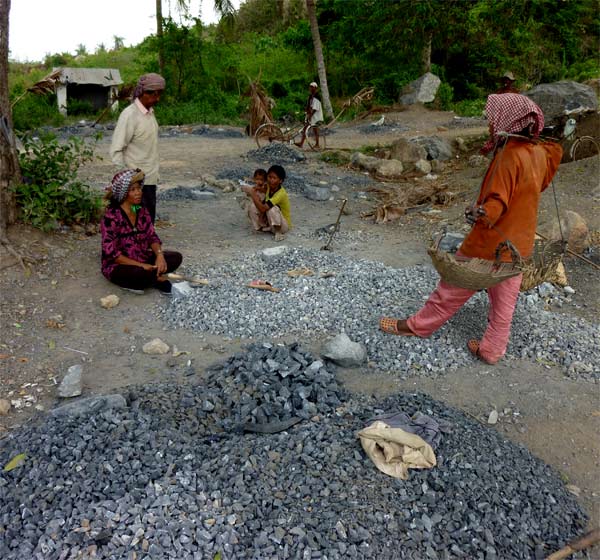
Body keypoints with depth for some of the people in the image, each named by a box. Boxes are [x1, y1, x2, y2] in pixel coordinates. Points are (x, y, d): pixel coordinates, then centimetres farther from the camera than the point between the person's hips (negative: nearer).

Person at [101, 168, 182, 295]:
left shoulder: (142, 211, 1)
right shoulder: (111, 217, -19)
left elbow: (152, 237, 4)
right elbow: (111, 253, -22)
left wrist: (159, 254, -18)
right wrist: (141, 265, -26)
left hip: (143, 259, 7)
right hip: (119, 266, -7)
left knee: (176, 257, -9)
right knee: (141, 273, -37)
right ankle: (156, 279, -6)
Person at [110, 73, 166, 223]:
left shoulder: (150, 112, 11)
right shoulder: (130, 115, -14)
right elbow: (116, 150, -16)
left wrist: (155, 174, 16)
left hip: (150, 179, 8)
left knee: (149, 221, 13)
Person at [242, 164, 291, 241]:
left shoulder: (281, 194, -29)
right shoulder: (269, 187, -7)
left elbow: (263, 208, -36)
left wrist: (253, 194, -30)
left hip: (283, 224, -6)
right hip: (269, 221, 6)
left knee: (272, 208, -36)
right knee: (252, 206, -11)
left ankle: (278, 231, -16)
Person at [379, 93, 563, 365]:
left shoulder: (509, 155, -23)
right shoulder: (540, 152, 0)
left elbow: (497, 202, -27)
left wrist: (482, 214, -43)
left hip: (490, 241, -7)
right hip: (518, 244, 8)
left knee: (454, 286, 7)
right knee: (504, 299, 14)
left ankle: (418, 325, 23)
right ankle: (491, 349, 25)